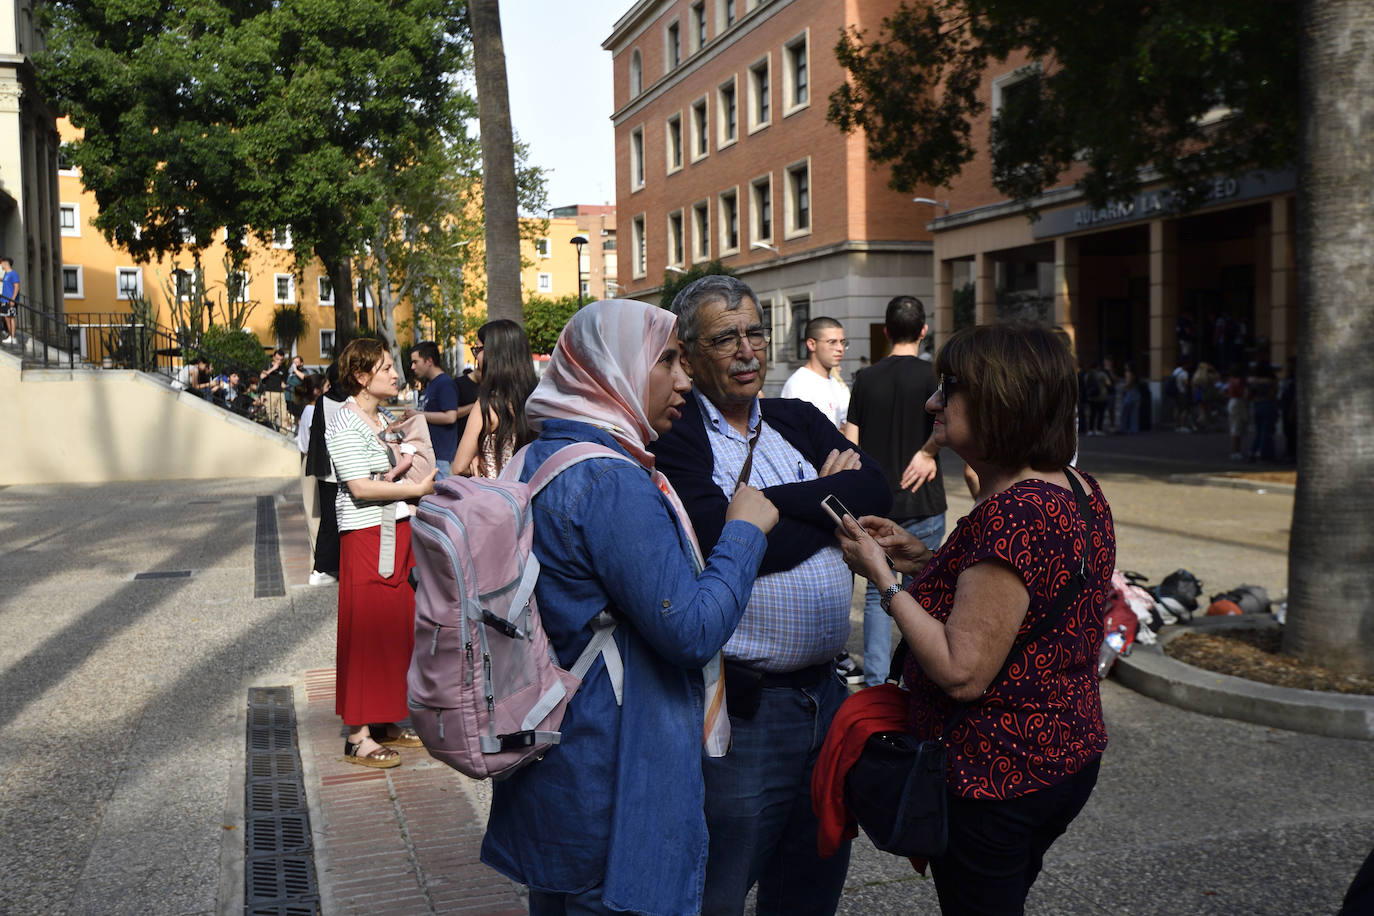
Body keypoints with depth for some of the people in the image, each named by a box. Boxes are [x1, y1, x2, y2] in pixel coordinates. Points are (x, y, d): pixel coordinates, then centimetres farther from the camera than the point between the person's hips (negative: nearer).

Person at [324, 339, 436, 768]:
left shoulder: (386, 418, 16)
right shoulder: (345, 426, -12)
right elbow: (361, 487, -20)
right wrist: (417, 488, -16)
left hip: (398, 534, 9)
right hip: (366, 538, -9)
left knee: (398, 627, 12)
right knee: (367, 632, -5)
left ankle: (386, 722, 24)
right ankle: (358, 736, 3)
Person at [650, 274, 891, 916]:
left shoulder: (800, 422, 11)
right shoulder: (672, 436, -9)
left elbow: (874, 490, -2)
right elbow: (724, 543, -22)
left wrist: (772, 504, -13)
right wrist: (827, 502, -9)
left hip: (826, 692, 6)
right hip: (742, 708, -6)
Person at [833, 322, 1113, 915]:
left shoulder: (1012, 513, -28)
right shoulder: (1080, 491, 3)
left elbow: (963, 672, -27)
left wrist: (884, 579, -18)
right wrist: (922, 560, 7)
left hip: (995, 779, -9)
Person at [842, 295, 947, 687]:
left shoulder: (865, 378, 3)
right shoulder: (931, 374, -8)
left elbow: (850, 444, 4)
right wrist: (926, 452, -11)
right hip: (921, 504, -3)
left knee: (878, 592, 11)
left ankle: (875, 682, 12)